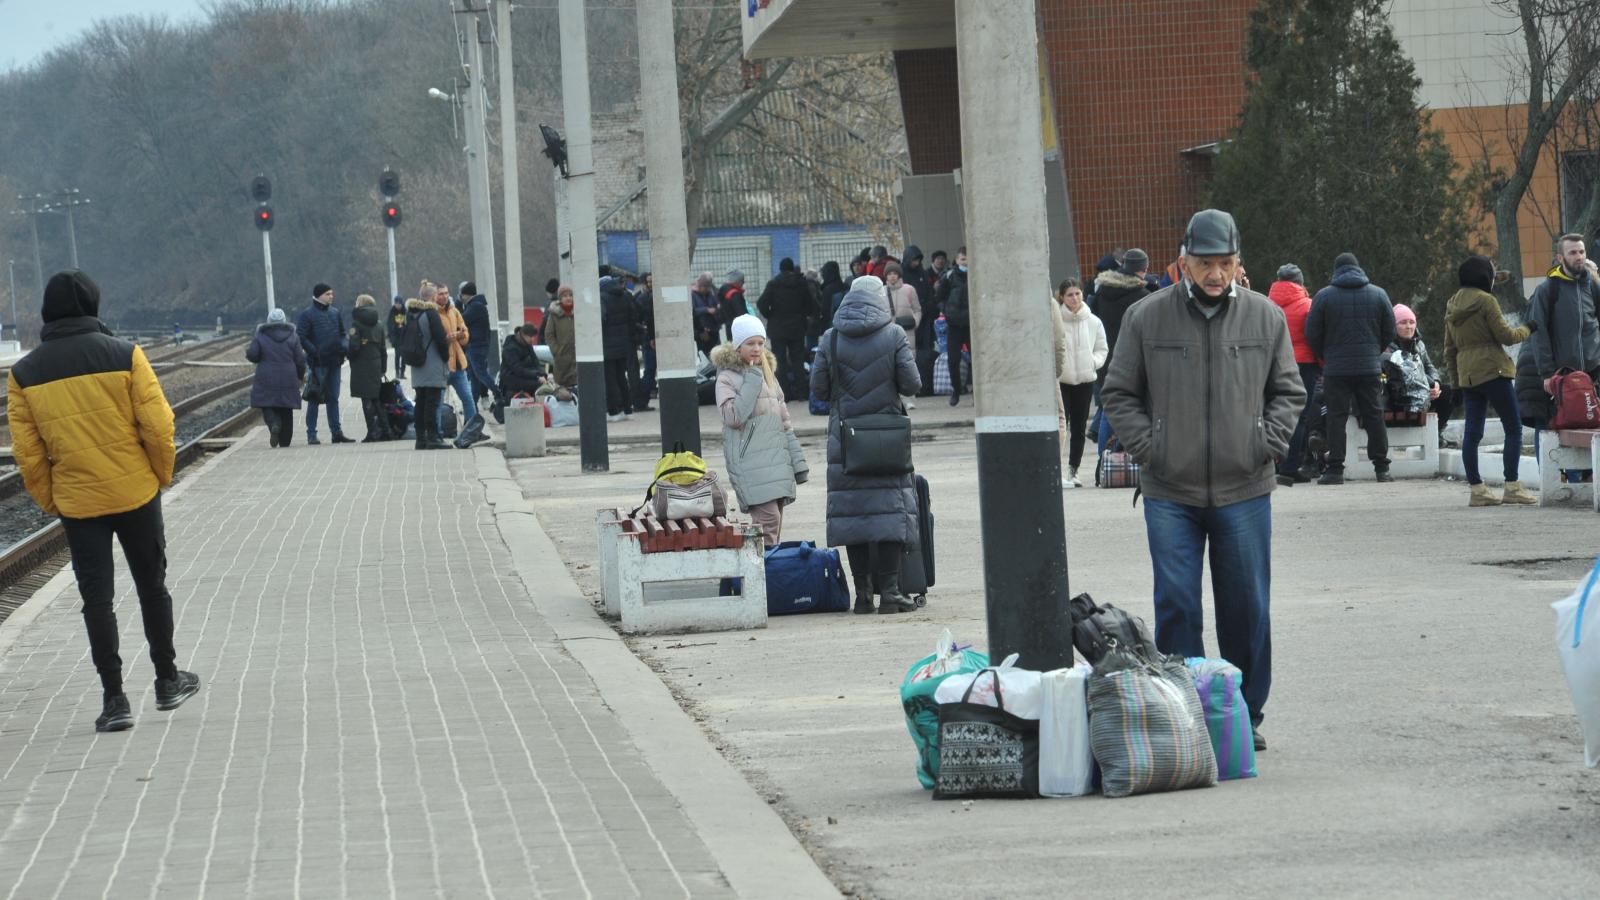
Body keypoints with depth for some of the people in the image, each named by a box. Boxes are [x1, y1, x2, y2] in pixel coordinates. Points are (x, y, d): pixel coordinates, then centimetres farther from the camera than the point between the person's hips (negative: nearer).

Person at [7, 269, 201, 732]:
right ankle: (167, 681, 26)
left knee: (97, 598, 6)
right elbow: (158, 425, -10)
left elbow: (27, 452, -2)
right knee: (152, 586, 16)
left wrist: (49, 501, 10)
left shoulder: (24, 374, -3)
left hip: (76, 502, 1)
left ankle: (114, 698, 2)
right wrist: (162, 475, 6)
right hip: (136, 493, -1)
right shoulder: (124, 355, -9)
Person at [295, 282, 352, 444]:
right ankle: (311, 434, 2)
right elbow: (301, 338, -10)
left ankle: (336, 432, 14)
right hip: (318, 363, -6)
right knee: (315, 399, -2)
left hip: (335, 362, 6)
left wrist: (344, 346, -2)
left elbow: (342, 334, 18)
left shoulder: (336, 313, 12)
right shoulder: (307, 314, -6)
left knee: (333, 398, 10)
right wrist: (315, 352, -21)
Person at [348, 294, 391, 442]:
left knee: (367, 401, -4)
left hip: (361, 366, -6)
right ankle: (384, 431, 10)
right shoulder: (379, 324, 9)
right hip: (376, 366, 6)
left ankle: (372, 432, -7)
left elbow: (354, 346, -17)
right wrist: (383, 367, 17)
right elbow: (383, 348, 12)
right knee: (377, 399, 13)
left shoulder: (357, 323, -10)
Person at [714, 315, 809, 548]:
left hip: (777, 457, 7)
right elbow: (733, 417, -16)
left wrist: (797, 459, 18)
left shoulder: (768, 374, 20)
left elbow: (784, 421, 22)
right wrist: (752, 382, -13)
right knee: (768, 518, -19)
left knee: (775, 523, 5)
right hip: (750, 460, -7)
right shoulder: (727, 378, -2)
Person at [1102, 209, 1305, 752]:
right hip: (1170, 492, -1)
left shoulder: (1265, 317, 6)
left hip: (1244, 489, 1)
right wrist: (1148, 448, -6)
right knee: (1176, 605, -4)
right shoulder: (1147, 318, 1)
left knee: (1247, 608, 6)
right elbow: (1118, 394, 6)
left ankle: (1246, 715, 17)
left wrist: (1267, 443, -2)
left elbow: (1288, 392, 13)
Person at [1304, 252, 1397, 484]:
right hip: (1370, 367, 2)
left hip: (1336, 369, -2)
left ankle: (1335, 469, -4)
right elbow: (1389, 332, 8)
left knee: (1336, 417, 1)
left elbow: (1312, 335, -1)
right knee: (1374, 416, 7)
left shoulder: (1324, 296, -2)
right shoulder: (1378, 294, 4)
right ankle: (1382, 468, 7)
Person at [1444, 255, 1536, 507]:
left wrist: (1455, 380, 20)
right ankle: (1512, 487, -6)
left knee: (1472, 432, 5)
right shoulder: (1485, 301, -10)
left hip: (1466, 374, 7)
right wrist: (1527, 330, 7)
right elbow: (1503, 335, -11)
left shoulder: (1452, 306, 14)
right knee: (1513, 429, -1)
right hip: (1492, 370, -7)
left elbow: (1449, 349, 16)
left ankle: (1476, 489, 3)